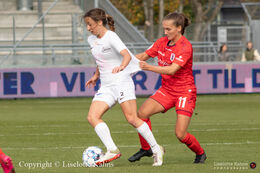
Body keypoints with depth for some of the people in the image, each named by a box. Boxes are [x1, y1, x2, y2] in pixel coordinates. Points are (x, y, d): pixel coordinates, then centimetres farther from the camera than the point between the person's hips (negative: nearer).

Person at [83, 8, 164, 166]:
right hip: (106, 86, 8)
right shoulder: (92, 40, 13)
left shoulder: (111, 37, -12)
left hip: (122, 82, -8)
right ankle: (112, 150, -20)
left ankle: (156, 150, 1)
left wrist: (121, 66, -45)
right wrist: (96, 75, 30)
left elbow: (127, 55, -27)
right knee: (92, 117, -12)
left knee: (132, 119, -13)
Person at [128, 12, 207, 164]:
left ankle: (200, 153, 17)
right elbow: (144, 56, 12)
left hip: (185, 92, -6)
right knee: (142, 113, -16)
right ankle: (146, 149, 2)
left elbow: (172, 69, -31)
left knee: (181, 134, -13)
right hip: (167, 90, 6)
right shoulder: (162, 42, 2)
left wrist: (150, 68, -42)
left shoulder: (185, 46, -20)